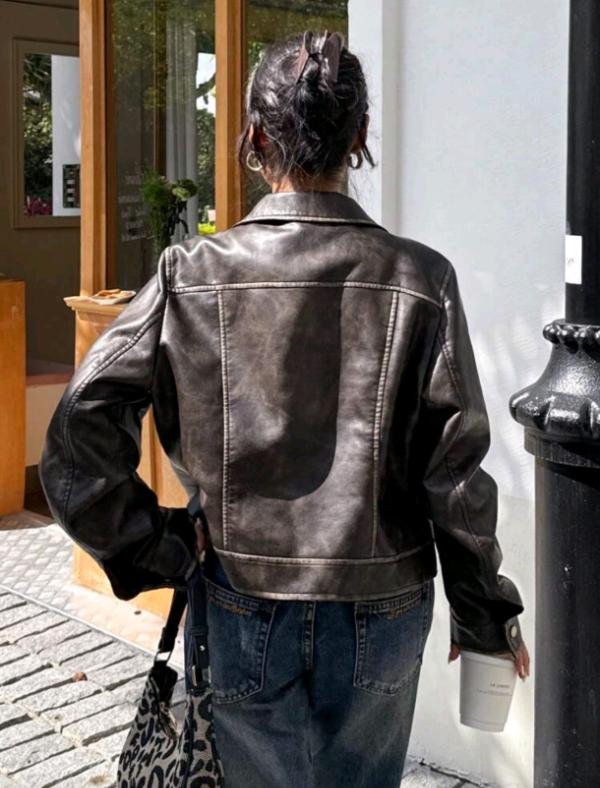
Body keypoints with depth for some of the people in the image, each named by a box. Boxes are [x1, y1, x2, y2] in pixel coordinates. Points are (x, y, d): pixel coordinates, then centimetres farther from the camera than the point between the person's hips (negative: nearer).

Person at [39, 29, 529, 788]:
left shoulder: (192, 274, -11)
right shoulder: (419, 279, -11)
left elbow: (78, 436, -14)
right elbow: (455, 471, -8)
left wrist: (156, 550, -2)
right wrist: (485, 613, 4)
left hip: (246, 612, 0)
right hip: (381, 612, 1)